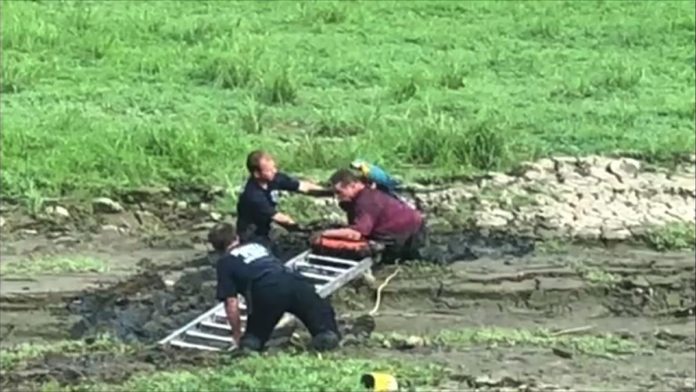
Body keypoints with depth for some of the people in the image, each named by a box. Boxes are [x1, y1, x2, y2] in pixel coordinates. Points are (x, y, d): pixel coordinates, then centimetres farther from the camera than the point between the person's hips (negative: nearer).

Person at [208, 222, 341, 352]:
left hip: (266, 291, -3)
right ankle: (327, 333, -10)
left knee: (256, 336, 23)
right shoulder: (257, 246, 36)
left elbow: (231, 304, 10)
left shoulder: (225, 261, 20)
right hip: (294, 281, 3)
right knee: (323, 315, 22)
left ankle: (250, 341, -10)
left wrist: (237, 336, 25)